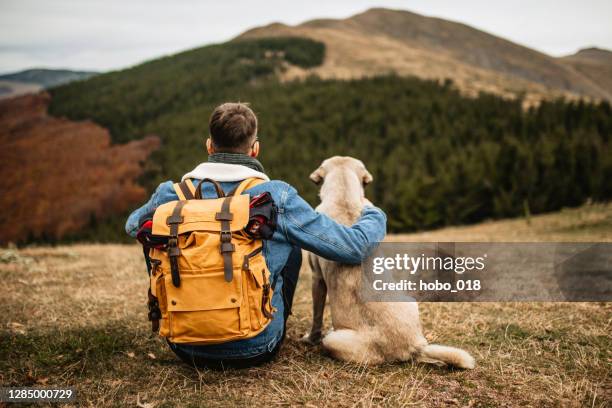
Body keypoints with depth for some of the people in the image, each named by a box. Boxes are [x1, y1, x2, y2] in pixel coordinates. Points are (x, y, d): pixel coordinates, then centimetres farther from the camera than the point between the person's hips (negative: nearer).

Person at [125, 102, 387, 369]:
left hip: (186, 349, 2)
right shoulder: (276, 198, -14)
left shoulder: (172, 194, -6)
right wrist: (373, 215, 14)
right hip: (255, 351, -2)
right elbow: (355, 247, -8)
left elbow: (132, 226, 18)